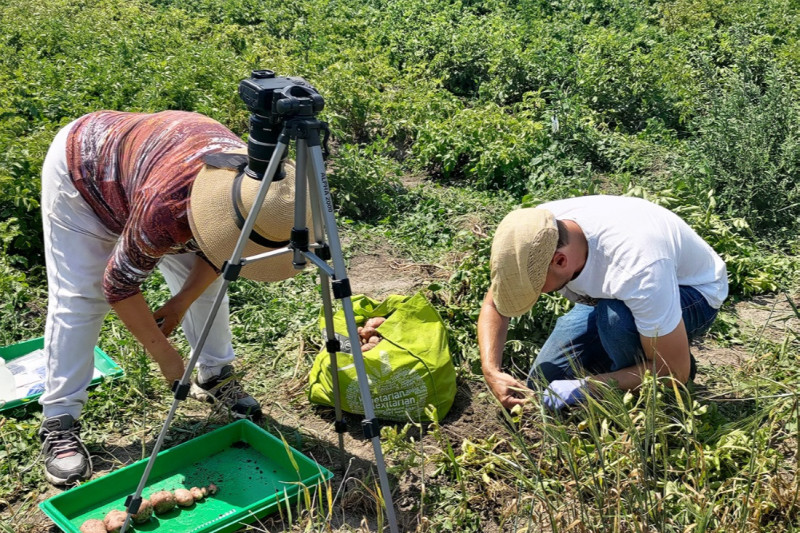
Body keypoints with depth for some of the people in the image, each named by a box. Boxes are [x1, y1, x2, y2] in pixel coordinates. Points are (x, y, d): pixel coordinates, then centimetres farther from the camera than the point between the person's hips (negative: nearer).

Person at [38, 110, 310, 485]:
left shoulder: (256, 181, -26)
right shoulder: (164, 207, -44)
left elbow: (215, 251, -4)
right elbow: (119, 285, -27)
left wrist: (182, 301, -11)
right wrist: (163, 353, -20)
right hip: (80, 170, -6)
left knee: (205, 281, 1)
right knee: (77, 299, -12)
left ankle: (215, 377, 18)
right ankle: (59, 423, -6)